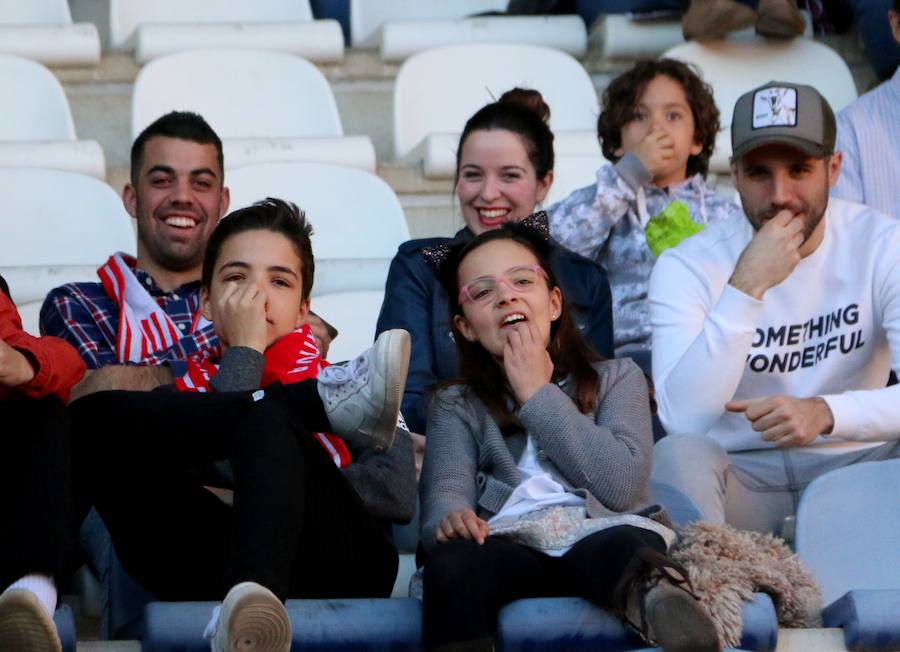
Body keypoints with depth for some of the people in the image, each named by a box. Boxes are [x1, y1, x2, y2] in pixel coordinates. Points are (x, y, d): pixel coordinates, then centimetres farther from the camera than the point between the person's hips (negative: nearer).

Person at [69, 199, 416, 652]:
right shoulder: (189, 388, 28)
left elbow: (398, 492, 9)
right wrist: (244, 352, 7)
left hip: (334, 567, -1)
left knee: (267, 425, -29)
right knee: (92, 416, -16)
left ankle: (254, 590, -55)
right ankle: (323, 402, -21)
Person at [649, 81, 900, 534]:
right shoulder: (686, 267, -9)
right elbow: (683, 418, -23)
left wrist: (825, 412, -35)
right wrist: (747, 287, -29)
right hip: (741, 475, -1)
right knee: (679, 455, -31)